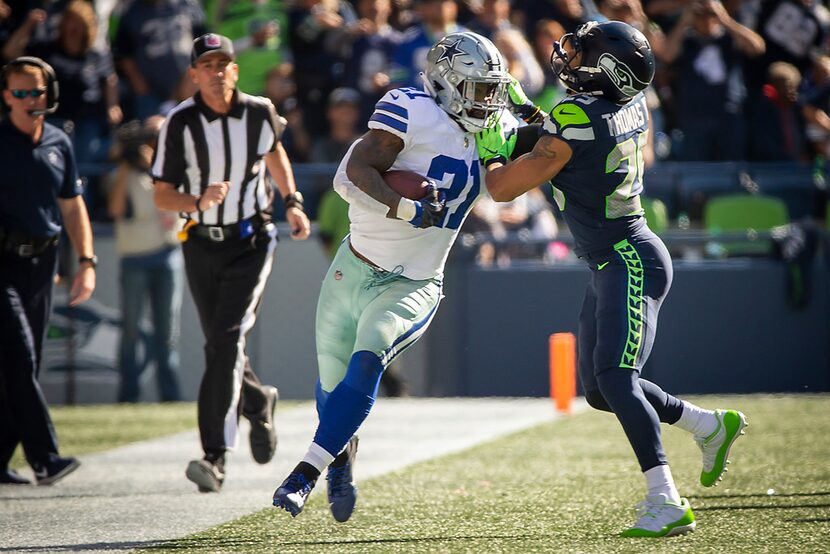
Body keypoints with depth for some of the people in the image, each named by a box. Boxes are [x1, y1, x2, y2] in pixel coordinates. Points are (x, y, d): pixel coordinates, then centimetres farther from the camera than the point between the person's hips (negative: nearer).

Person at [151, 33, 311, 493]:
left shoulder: (259, 113, -4)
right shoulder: (180, 123, -9)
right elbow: (162, 195, -7)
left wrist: (292, 202, 12)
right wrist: (199, 202, -27)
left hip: (250, 242, -2)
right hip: (201, 245, 2)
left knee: (228, 339, -17)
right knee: (219, 348, 11)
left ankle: (215, 456, -23)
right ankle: (258, 404, 45)